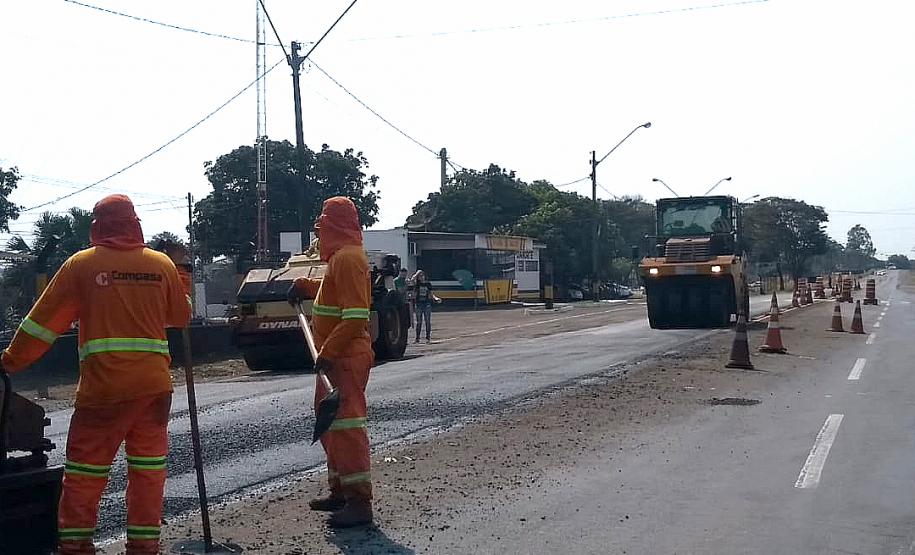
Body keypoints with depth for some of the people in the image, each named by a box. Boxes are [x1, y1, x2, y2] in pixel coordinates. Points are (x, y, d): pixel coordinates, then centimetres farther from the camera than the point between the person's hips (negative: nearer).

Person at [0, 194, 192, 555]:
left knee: (86, 466, 6)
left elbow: (45, 320, 1)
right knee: (148, 465, 10)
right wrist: (183, 284, 33)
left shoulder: (82, 264, -1)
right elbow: (181, 316, 17)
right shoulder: (163, 264, 5)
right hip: (154, 383, 2)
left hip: (103, 384, -2)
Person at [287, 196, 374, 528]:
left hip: (345, 359, -11)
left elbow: (356, 319, -25)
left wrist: (328, 352, -26)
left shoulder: (348, 258, -17)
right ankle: (340, 491, 27)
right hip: (335, 357, 11)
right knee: (330, 423, 17)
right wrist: (305, 286, 23)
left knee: (346, 426, -10)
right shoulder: (339, 256, 14)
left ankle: (359, 503, -7)